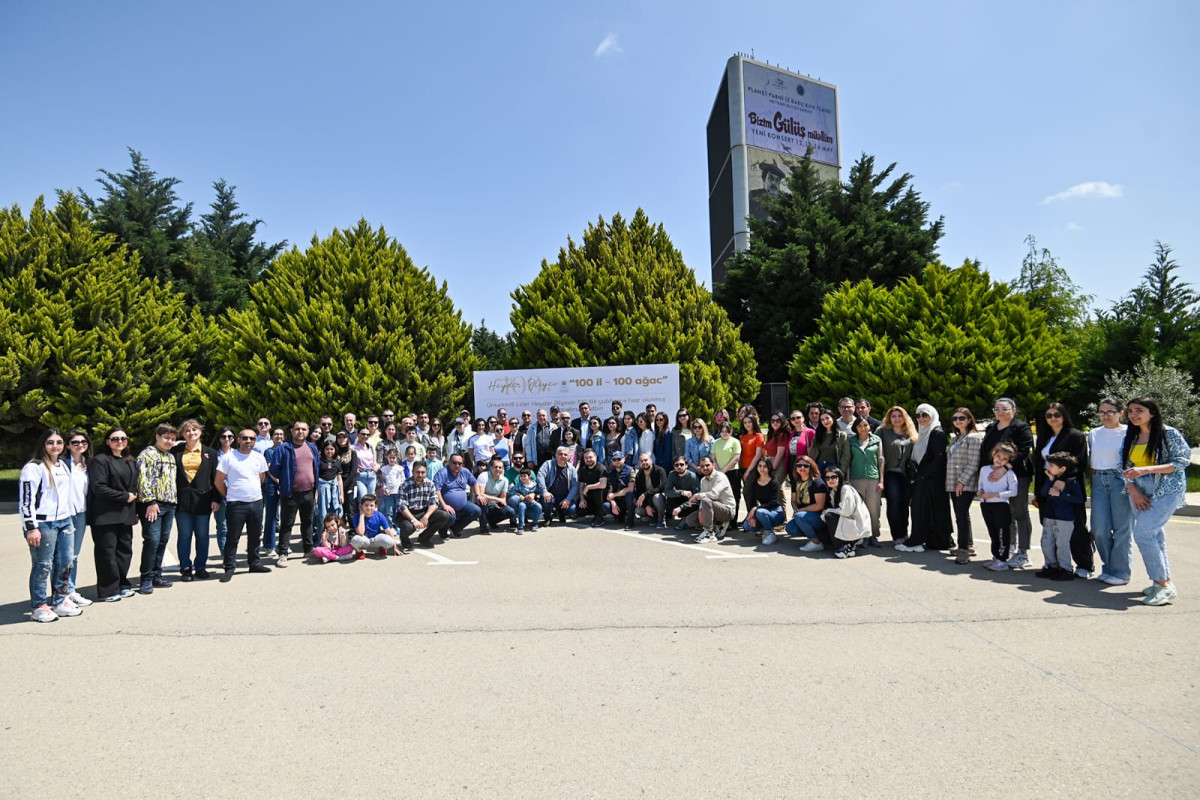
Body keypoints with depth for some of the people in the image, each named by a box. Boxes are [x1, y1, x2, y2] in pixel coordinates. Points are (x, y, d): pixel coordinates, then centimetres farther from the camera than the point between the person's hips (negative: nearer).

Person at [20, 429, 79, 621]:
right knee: (43, 566, -2)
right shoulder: (34, 467, -9)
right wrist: (31, 527, -16)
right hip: (43, 524, -7)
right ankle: (39, 607, 9)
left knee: (66, 562, 9)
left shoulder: (65, 465, 15)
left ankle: (60, 601, 22)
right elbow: (25, 499, -12)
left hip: (64, 521, 7)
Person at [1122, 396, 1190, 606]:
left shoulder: (1169, 434, -8)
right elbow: (1126, 467, 10)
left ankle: (1163, 584, -6)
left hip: (1167, 491, -6)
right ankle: (1165, 582, 20)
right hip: (1141, 493, 6)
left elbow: (1181, 461, -13)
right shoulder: (1131, 437, 9)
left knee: (1142, 533, -16)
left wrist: (1145, 469, -23)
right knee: (1155, 536, 10)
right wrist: (1134, 492, -2)